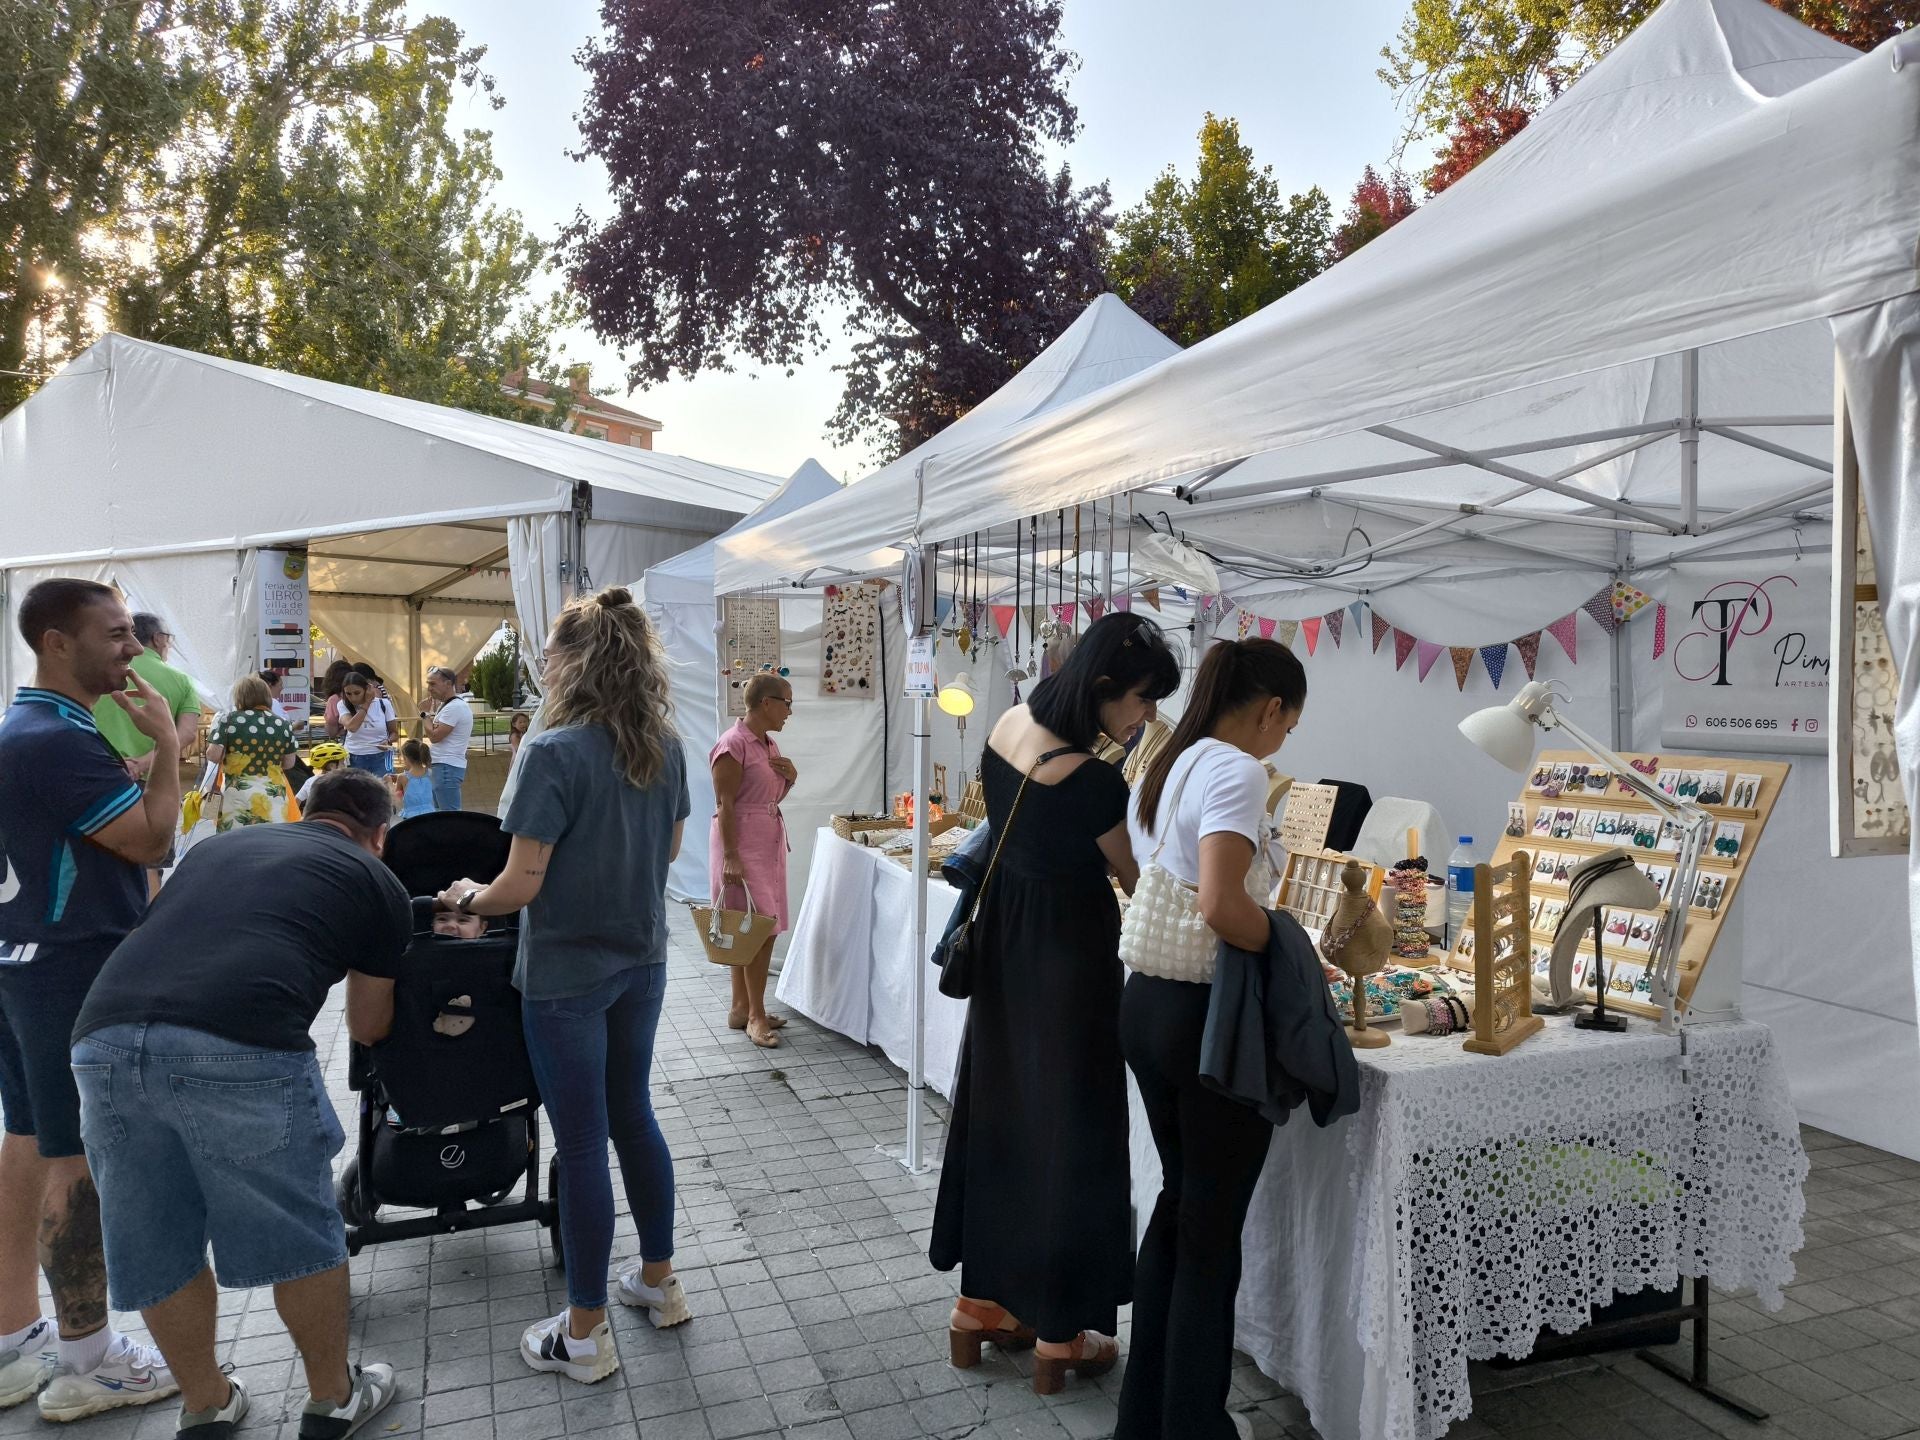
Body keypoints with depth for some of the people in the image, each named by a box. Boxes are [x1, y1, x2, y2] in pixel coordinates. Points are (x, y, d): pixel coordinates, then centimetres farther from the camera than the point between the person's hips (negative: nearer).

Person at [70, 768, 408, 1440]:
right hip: (241, 1049, -5)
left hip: (103, 1037, 5)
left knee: (157, 1251, 22)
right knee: (300, 1239, 16)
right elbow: (367, 1028, 30)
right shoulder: (376, 881, 18)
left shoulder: (218, 844, 30)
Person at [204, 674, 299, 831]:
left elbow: (213, 755, -5)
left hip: (238, 794, -2)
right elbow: (289, 763, 10)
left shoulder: (229, 719, -3)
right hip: (274, 795, 2)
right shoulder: (283, 724, 4)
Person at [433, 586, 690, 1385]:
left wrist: (467, 898, -1)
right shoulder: (665, 745, -1)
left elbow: (522, 883, -20)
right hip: (641, 963, 6)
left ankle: (584, 1334, 19)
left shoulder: (554, 753, -21)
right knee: (632, 1114, 21)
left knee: (582, 1141, 4)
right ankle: (660, 1278, 35)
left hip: (567, 975, -6)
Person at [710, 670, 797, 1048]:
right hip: (742, 843, -9)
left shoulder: (769, 744, 12)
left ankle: (741, 1008, 19)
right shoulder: (733, 744, -15)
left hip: (770, 840, 9)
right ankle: (756, 1015, 1)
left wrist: (790, 778, 1)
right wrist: (730, 857, -22)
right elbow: (724, 804, -18)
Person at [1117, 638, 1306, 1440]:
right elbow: (1221, 907, -28)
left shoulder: (1161, 768, 11)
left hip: (1146, 1002, 9)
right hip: (1210, 1016, -9)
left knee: (1177, 1203, 21)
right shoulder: (1236, 771, -17)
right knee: (1213, 1229, 6)